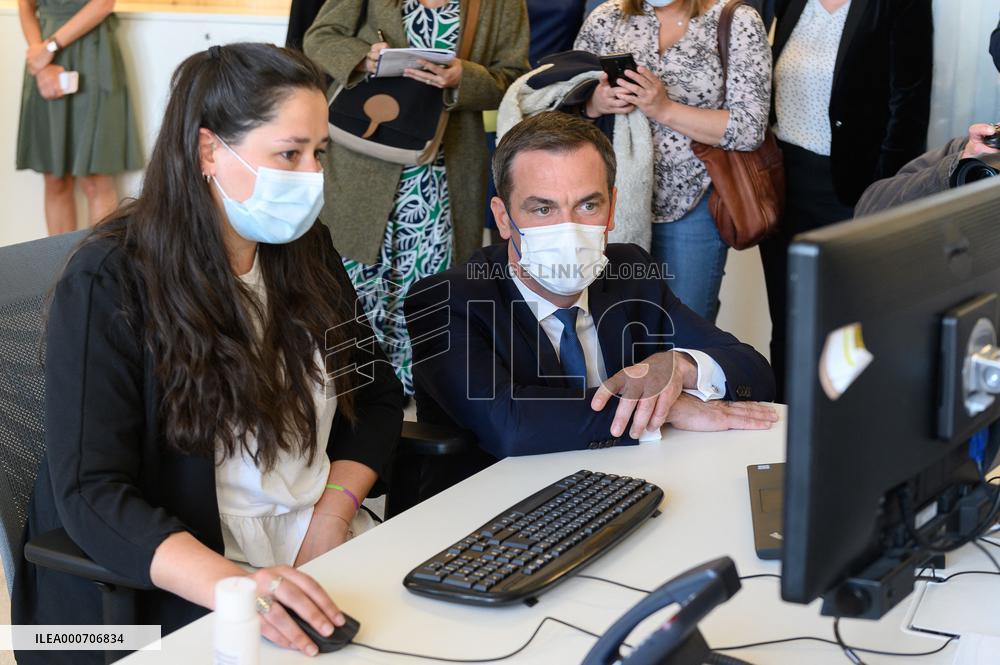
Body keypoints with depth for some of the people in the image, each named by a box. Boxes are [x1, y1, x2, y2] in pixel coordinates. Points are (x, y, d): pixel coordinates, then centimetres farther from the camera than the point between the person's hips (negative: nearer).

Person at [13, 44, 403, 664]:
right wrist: (230, 584, -35)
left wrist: (332, 515, -6)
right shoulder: (108, 285, -13)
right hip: (168, 586, -5)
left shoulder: (305, 247, 6)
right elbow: (90, 492, -19)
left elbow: (376, 392, 12)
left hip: (324, 544, 5)